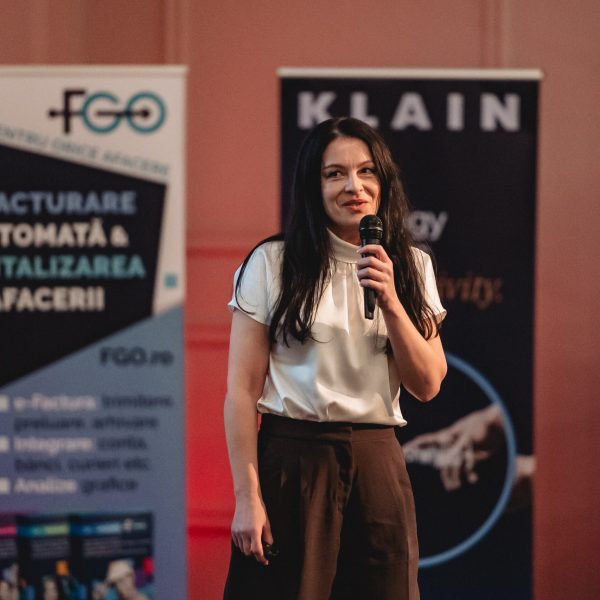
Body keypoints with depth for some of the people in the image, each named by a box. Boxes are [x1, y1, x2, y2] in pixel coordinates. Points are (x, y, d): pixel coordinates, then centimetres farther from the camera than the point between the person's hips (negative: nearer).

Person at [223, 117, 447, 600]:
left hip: (377, 464, 3)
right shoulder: (271, 263, -2)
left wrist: (390, 301, -11)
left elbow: (428, 386, 2)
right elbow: (242, 390, -4)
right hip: (291, 461, -3)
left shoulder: (410, 267, 9)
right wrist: (246, 496, -10)